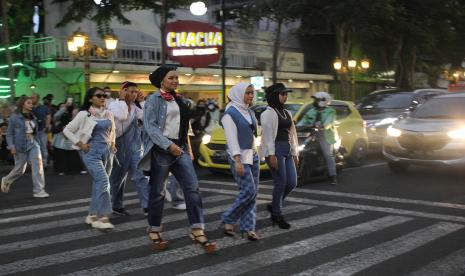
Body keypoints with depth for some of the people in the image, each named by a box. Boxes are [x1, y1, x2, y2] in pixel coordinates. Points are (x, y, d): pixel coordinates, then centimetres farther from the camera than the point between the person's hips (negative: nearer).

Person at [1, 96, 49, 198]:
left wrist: (37, 143, 12)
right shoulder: (14, 117, -8)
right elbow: (9, 133, -6)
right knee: (20, 169, 8)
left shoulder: (33, 117, 8)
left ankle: (38, 190, -6)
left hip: (33, 144, 4)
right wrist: (11, 146, -15)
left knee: (38, 164, -12)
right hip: (20, 146, -4)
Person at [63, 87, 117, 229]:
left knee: (99, 183, 9)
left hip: (107, 150, 6)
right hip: (92, 151, -6)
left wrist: (112, 143, 13)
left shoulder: (108, 114, 9)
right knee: (103, 181, -18)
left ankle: (92, 215, 20)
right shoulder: (84, 114, -7)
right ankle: (103, 217, -13)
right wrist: (80, 144, -9)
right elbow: (67, 130, -5)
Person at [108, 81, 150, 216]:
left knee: (141, 175, -7)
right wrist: (122, 100, -17)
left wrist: (142, 101, -5)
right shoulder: (114, 105, -7)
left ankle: (147, 205, -10)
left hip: (135, 146, 4)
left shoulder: (135, 107, 7)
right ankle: (117, 206, 23)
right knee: (118, 177, 9)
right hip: (119, 145, -4)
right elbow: (122, 116, -28)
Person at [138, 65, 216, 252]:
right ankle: (154, 231, 19)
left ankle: (197, 231, -5)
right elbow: (150, 127, -15)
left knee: (192, 187, -6)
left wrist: (186, 146, 15)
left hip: (180, 148, 6)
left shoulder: (178, 100, 16)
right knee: (157, 191, 4)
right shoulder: (154, 100, -5)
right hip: (161, 149, -6)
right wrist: (169, 145, -22)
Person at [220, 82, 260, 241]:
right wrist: (237, 160, -22)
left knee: (253, 192, 3)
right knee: (248, 190, -13)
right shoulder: (230, 113, -10)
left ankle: (248, 228, 8)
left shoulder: (249, 112, 13)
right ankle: (228, 219, 5)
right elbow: (231, 139, -16)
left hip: (252, 155, 8)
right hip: (239, 156, -8)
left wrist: (253, 154, 15)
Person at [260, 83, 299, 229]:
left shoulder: (286, 113, 18)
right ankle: (277, 215, 8)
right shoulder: (268, 113, -6)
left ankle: (274, 206, 23)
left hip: (287, 150, 8)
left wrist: (295, 153, 17)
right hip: (276, 150, -8)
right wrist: (271, 155, -19)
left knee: (292, 183, 3)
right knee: (280, 183, -6)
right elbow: (268, 135, -13)